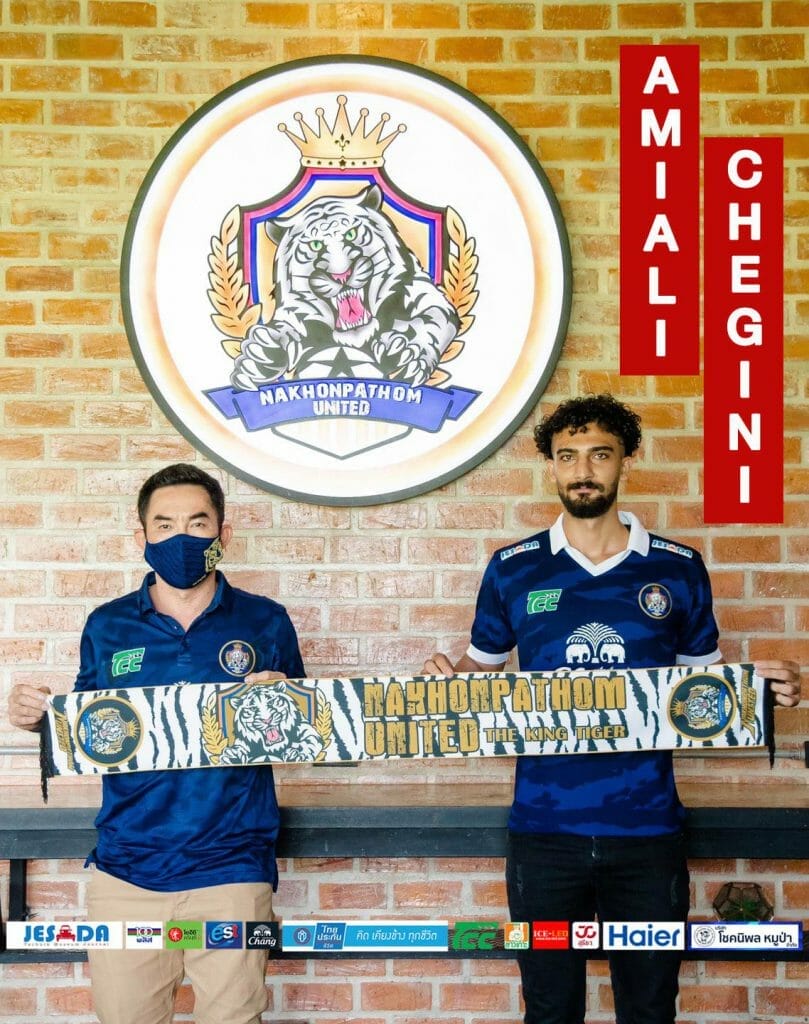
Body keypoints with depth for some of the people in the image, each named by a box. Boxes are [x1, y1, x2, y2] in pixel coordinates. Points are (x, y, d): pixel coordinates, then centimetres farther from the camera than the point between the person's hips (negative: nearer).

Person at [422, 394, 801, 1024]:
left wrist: (765, 686, -7)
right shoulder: (513, 569, 3)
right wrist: (451, 676, -9)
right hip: (544, 828, 0)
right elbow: (482, 666, 13)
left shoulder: (679, 569, 3)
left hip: (648, 830, 0)